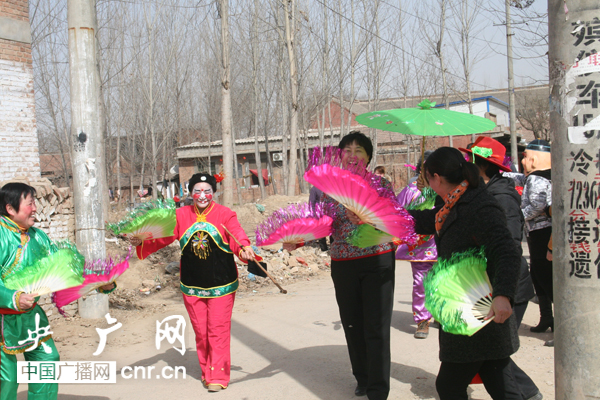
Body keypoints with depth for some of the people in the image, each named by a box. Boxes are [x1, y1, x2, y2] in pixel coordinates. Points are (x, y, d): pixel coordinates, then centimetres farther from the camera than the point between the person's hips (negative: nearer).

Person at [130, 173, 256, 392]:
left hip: (221, 284, -3)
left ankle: (219, 376, 6)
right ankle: (207, 372, 24)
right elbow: (162, 237, -1)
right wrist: (141, 242, -17)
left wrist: (245, 249, -36)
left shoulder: (224, 214, -4)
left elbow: (237, 237, -15)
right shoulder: (181, 215, 3)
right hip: (192, 286, 3)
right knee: (200, 331, 9)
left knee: (218, 329, -2)